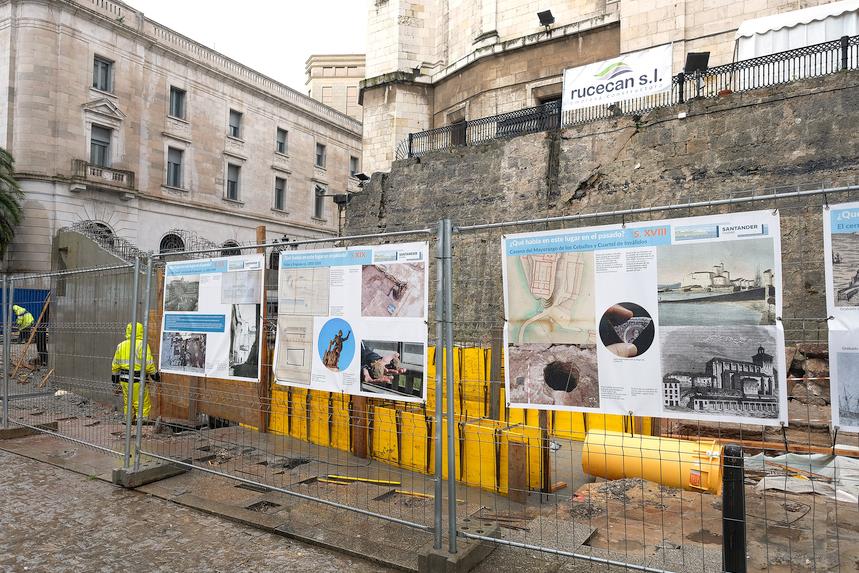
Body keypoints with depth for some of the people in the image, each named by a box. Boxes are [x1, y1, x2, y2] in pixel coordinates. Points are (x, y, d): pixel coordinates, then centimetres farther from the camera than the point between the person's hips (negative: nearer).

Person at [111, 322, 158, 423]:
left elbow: (115, 364, 13)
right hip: (138, 380, -7)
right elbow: (148, 363, -16)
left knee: (127, 403, 18)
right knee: (143, 404, 0)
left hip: (124, 378, 7)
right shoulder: (142, 344, -13)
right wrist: (154, 374, -4)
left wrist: (115, 376, 24)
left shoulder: (121, 345, 8)